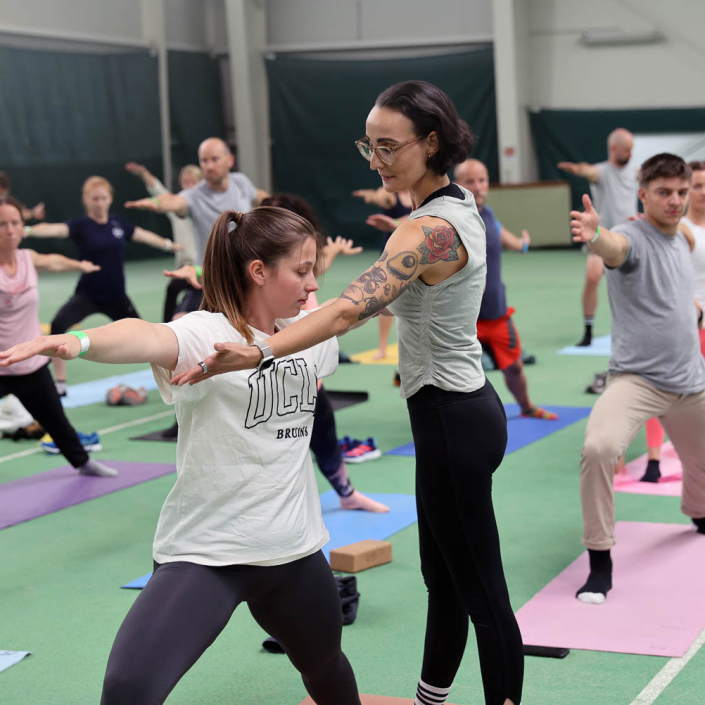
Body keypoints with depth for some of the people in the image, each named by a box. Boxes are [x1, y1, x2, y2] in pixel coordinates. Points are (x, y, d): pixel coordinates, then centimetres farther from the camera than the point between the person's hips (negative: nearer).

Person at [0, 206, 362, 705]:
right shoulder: (206, 335, -18)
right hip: (205, 552, -6)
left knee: (325, 663, 27)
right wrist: (80, 341, -60)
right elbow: (147, 337, -43)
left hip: (294, 550, 6)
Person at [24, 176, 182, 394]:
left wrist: (170, 245, 33)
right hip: (87, 295, -4)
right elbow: (55, 229, -32)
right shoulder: (80, 225, -12)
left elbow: (143, 235, 19)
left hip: (116, 296, 4)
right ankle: (60, 385, -17)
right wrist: (28, 230, -51)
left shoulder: (118, 222, 0)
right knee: (58, 325, -27)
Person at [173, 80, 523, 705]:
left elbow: (352, 308, -39)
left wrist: (259, 352, -48)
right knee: (442, 575, 21)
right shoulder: (458, 206, 6)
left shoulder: (430, 230, -24)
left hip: (452, 420, -10)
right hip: (462, 406, 10)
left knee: (483, 592, 1)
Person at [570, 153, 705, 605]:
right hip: (636, 378, -7)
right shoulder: (634, 238, -13)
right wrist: (594, 237, -60)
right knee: (598, 449, -31)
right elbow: (614, 248, -41)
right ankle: (600, 562, -18)